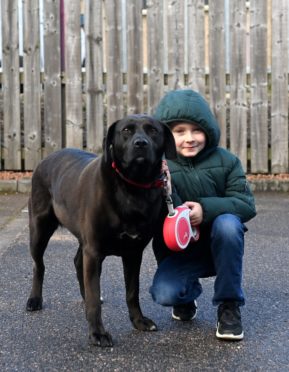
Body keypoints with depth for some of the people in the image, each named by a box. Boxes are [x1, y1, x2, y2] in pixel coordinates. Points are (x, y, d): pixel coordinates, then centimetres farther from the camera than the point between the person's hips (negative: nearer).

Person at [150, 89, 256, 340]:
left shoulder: (225, 160, -8)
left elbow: (247, 204, -14)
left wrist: (206, 208, -29)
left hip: (218, 246, 1)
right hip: (179, 252, 0)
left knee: (227, 223, -32)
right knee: (164, 294, -26)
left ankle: (229, 305, -12)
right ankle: (189, 294, 16)